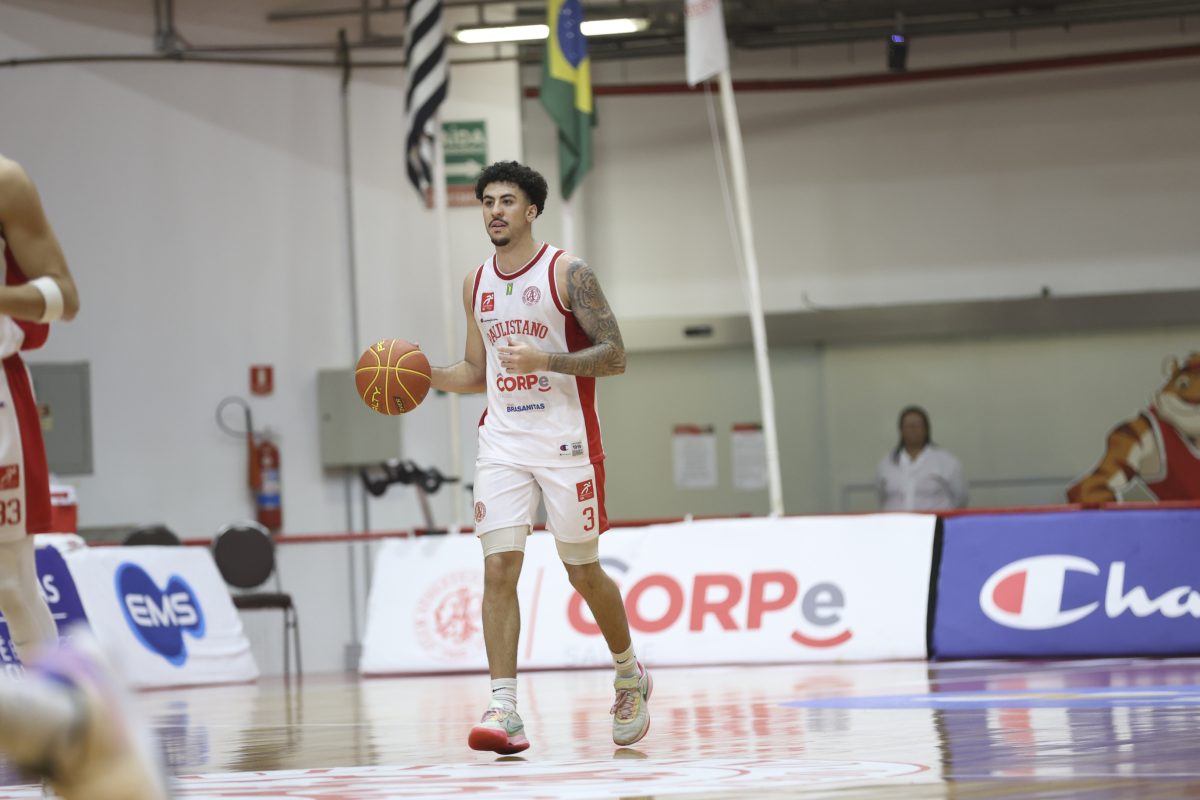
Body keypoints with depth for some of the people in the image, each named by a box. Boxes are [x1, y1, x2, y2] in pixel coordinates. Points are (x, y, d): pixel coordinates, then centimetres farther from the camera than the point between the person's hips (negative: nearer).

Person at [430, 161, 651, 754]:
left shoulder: (567, 273, -7)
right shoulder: (476, 284, 11)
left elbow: (614, 355, -10)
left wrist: (545, 361, -23)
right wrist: (425, 375, 2)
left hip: (565, 443, -4)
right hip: (502, 443, 4)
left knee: (583, 571, 6)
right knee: (499, 568, -10)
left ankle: (630, 676, 31)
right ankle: (504, 709, -15)